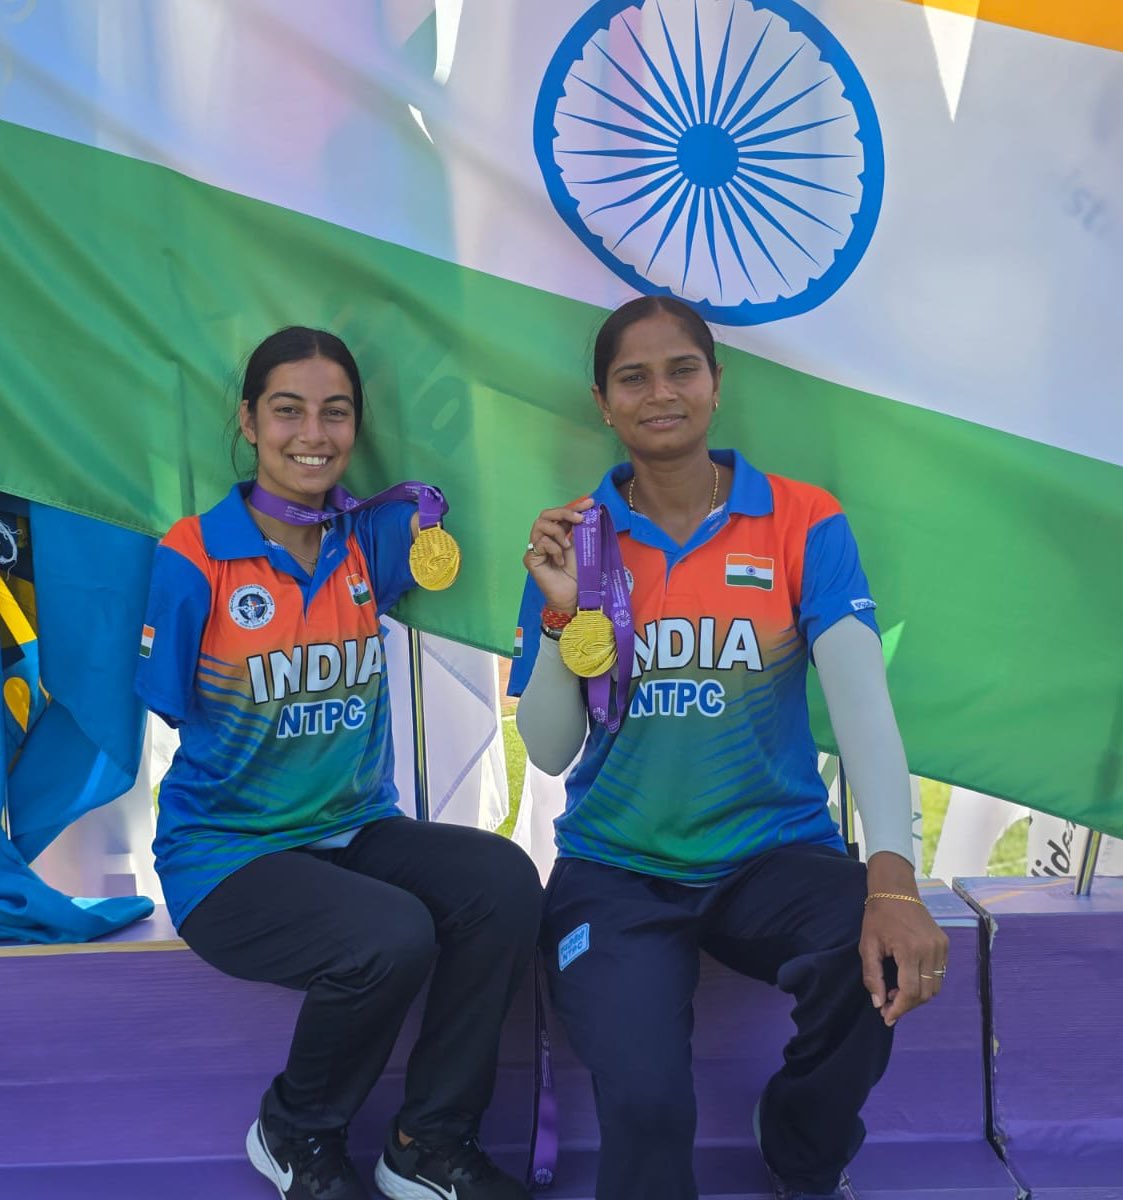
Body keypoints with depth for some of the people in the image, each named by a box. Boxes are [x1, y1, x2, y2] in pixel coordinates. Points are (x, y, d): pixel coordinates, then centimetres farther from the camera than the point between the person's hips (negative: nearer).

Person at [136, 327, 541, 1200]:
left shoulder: (371, 542, 3)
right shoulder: (194, 558, -9)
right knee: (391, 938, -31)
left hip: (358, 830, 5)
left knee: (504, 880, -23)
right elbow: (173, 712, -5)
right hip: (224, 851, -5)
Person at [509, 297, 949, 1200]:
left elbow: (861, 699, -15)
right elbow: (548, 751, 2)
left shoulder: (802, 524, -2)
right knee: (645, 1106, -26)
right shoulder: (572, 537, 3)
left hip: (773, 853, 1)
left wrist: (893, 877, -29)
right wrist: (561, 612, -15)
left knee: (883, 957, -31)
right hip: (614, 869, 0)